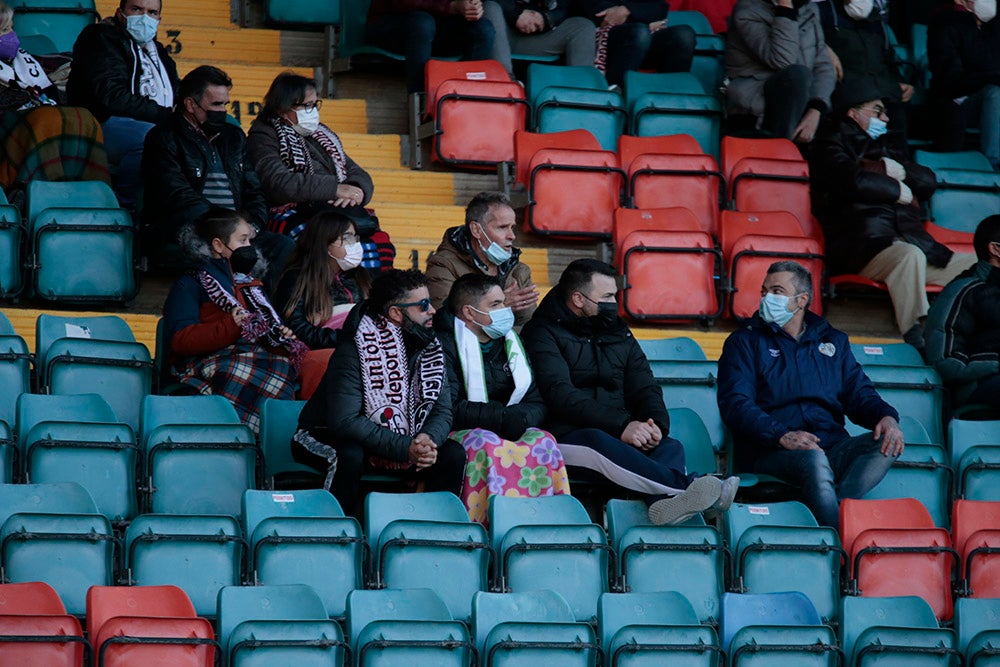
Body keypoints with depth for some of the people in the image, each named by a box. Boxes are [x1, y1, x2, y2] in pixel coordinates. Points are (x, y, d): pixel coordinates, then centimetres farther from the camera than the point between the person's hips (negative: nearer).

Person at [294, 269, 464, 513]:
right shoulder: (354, 349, -25)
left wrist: (428, 440, -30)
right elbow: (344, 420, -33)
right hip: (328, 437, -6)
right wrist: (405, 447, -39)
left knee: (453, 455, -14)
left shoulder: (429, 347, -5)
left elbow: (442, 412, -5)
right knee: (350, 456, -38)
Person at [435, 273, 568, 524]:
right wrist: (504, 416, -19)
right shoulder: (445, 346, -3)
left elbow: (537, 405, 12)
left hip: (510, 435, 5)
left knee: (543, 442, -24)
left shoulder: (511, 343, 18)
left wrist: (521, 418, -12)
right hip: (459, 434, -5)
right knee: (487, 447, -36)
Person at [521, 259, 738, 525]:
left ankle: (667, 501, -59)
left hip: (620, 438, 6)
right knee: (598, 442, -39)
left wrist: (656, 424, -11)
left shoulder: (618, 332, 22)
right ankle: (688, 486, -53)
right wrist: (621, 425, -24)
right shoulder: (543, 332, 2)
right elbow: (560, 395, -13)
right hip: (566, 438, -6)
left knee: (671, 446, -23)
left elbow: (644, 388, 15)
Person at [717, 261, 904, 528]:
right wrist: (782, 435, -19)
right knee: (814, 460, -38)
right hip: (770, 453, -4)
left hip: (832, 448, 4)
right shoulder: (745, 342, 14)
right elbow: (736, 404, 0)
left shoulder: (832, 341, 26)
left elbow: (859, 394, 21)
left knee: (886, 445, -25)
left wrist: (886, 417, -5)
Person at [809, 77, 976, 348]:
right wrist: (897, 190, 3)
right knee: (909, 255, -39)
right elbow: (854, 182, -11)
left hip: (914, 241, 8)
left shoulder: (884, 149, 32)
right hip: (863, 244, -8)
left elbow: (928, 181, 22)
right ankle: (916, 339, -45)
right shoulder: (830, 147, 10)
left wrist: (898, 170, 3)